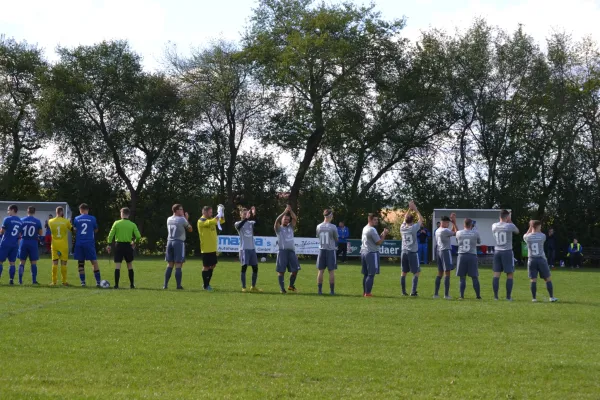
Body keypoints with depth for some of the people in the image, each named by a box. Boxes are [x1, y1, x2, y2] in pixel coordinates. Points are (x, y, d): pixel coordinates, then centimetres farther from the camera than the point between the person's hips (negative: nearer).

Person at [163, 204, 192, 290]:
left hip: (169, 242, 6)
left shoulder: (169, 219, 10)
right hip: (179, 242, -6)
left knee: (170, 265, 11)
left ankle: (165, 284, 9)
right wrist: (187, 219, 14)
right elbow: (190, 229, 4)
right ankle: (178, 285, -4)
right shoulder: (182, 219, -8)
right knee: (178, 265, -4)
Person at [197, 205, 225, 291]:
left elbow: (222, 221, 15)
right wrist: (218, 215, -18)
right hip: (206, 249, -8)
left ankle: (206, 283, 23)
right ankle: (205, 285, 6)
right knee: (206, 267, -2)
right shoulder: (201, 221, -12)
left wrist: (222, 213, -2)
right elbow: (211, 222, -28)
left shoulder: (211, 219, 14)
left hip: (213, 248, 8)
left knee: (213, 265, 13)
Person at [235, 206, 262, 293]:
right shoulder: (238, 224, 2)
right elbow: (239, 225, -23)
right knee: (244, 267, -9)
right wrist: (246, 218, -36)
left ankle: (253, 287, 15)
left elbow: (256, 222, -11)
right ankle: (243, 287, -4)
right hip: (244, 249, -4)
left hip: (252, 248, 5)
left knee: (255, 267, 4)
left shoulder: (251, 223, 11)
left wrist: (254, 214, -29)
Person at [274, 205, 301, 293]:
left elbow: (295, 219, 6)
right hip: (282, 251, -4)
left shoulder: (290, 227, 18)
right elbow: (277, 221, -13)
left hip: (291, 251, 4)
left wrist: (290, 211, -5)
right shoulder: (279, 228, 6)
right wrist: (285, 212, -17)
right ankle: (282, 289, -1)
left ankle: (291, 286, 21)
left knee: (295, 270, 3)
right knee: (281, 271, -4)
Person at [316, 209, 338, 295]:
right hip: (330, 250, -3)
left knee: (320, 270, 8)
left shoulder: (318, 226, -1)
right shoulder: (333, 227, -11)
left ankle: (319, 290, 8)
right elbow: (336, 239, -2)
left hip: (321, 249, 3)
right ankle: (332, 290, 4)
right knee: (331, 271, 3)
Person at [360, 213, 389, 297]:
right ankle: (368, 293, -10)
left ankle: (365, 292, 16)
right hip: (372, 253, -9)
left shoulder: (365, 228, 16)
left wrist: (381, 235, 11)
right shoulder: (372, 230, -14)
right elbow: (379, 242, -15)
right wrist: (384, 234, -3)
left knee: (366, 274, 14)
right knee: (371, 274, -7)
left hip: (364, 252, 9)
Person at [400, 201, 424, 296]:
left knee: (403, 272, 10)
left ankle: (403, 291, 11)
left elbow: (405, 218, 21)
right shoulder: (414, 228, -11)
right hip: (413, 252, -5)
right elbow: (421, 219, 1)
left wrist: (409, 209, 20)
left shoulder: (402, 228, 2)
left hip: (404, 252, 5)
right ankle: (413, 291, -8)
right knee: (416, 272, 1)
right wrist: (415, 209, 7)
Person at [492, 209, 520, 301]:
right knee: (510, 275, 3)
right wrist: (510, 221, 16)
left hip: (497, 251, 4)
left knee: (496, 274, 5)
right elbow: (517, 231, 12)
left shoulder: (494, 226, 3)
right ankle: (508, 296, 1)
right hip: (507, 252, -4)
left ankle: (495, 296, 3)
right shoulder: (510, 226, -9)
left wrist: (505, 221, 21)